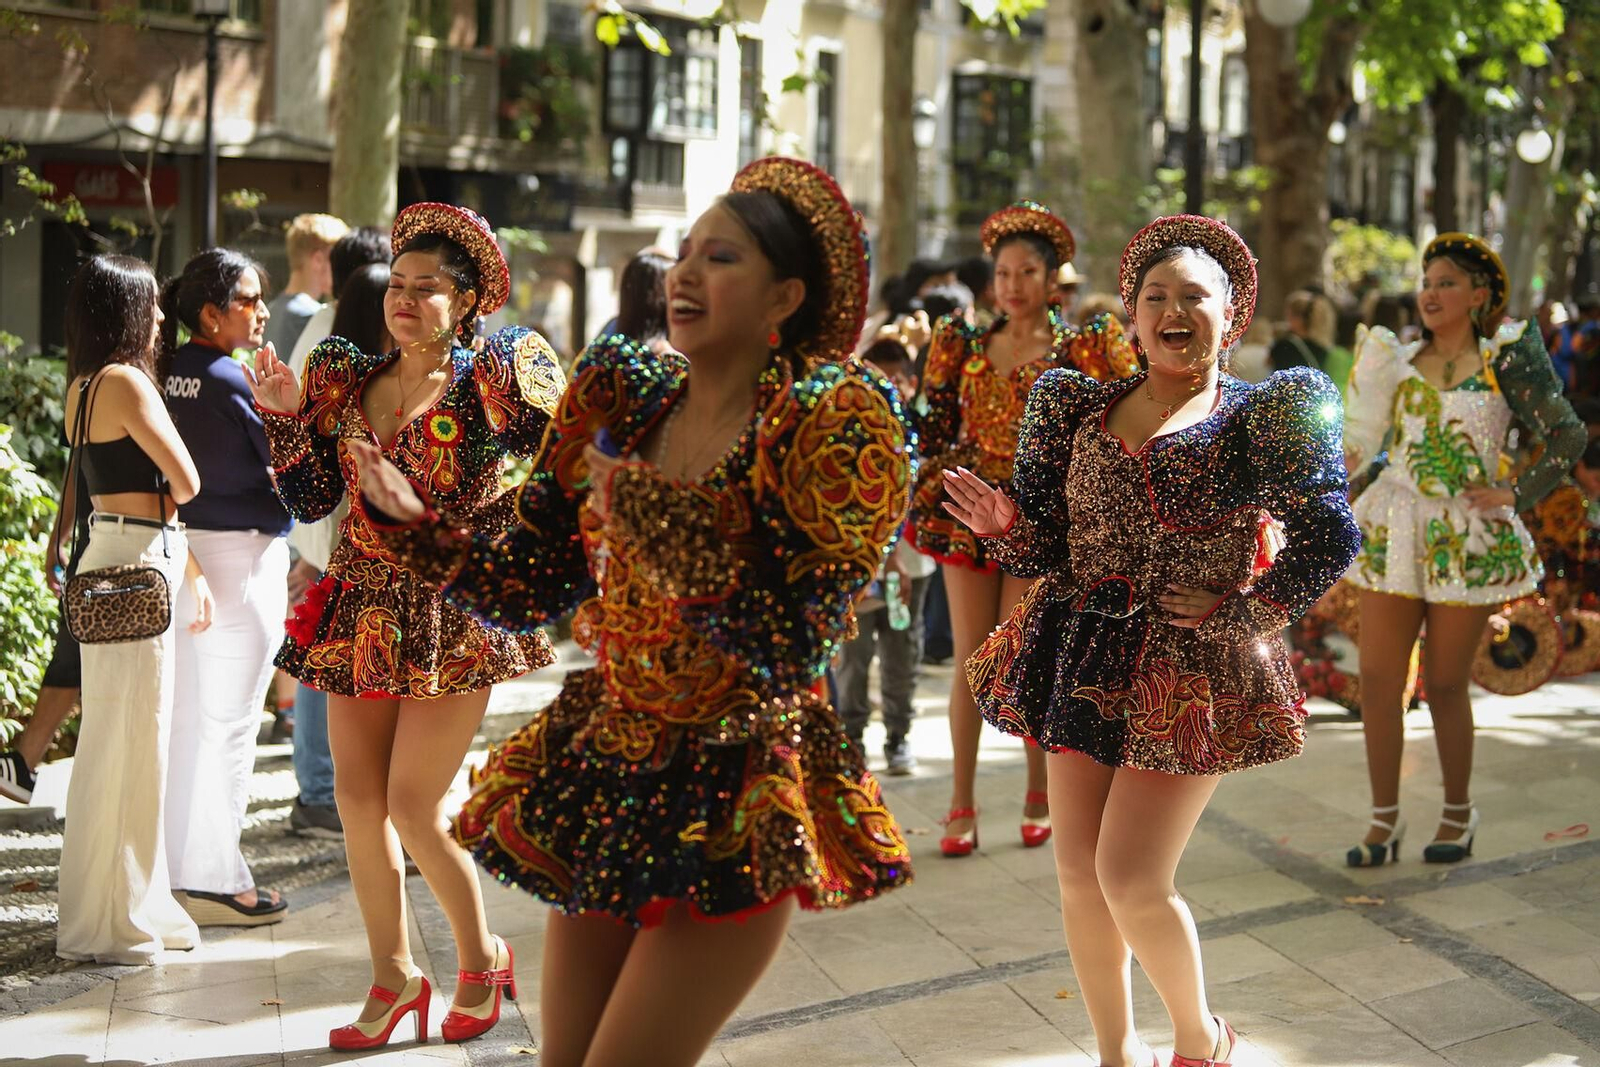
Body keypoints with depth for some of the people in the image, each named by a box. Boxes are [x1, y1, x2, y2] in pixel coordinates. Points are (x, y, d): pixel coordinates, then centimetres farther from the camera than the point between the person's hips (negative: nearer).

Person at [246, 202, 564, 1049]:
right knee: (358, 799, 6)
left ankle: (482, 957, 17)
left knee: (416, 810, -6)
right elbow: (311, 499, 9)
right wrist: (284, 416, -1)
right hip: (362, 614, 6)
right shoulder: (347, 380, 10)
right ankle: (392, 977, 22)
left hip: (451, 619, -6)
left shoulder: (487, 381, -6)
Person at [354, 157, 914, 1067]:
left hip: (735, 804, -5)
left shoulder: (827, 426, -11)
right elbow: (530, 588, 7)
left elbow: (790, 650, -19)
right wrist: (416, 522, -8)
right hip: (604, 776, 6)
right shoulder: (625, 398, 5)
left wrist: (656, 521, -23)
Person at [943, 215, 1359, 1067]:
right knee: (1078, 871, 7)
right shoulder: (1084, 408, 10)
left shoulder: (1257, 416, -3)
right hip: (1082, 659, 5)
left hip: (1188, 671, -5)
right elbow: (1052, 549, 8)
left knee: (1130, 880, -8)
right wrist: (1005, 525, -12)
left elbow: (1328, 540, -11)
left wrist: (1234, 614, -12)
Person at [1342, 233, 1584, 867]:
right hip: (1396, 535, 3)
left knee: (1445, 684, 4)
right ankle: (1384, 820, 10)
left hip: (1466, 542, -3)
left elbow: (1567, 435, -3)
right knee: (1377, 678, -1)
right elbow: (1363, 442, 12)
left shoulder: (1505, 361, -4)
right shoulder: (1399, 358, 7)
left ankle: (1458, 814, 22)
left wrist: (1515, 494, -6)